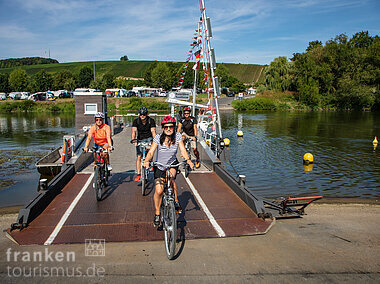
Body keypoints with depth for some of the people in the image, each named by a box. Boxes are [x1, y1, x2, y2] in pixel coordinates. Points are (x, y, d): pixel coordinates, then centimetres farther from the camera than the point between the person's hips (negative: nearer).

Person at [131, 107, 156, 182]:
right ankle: (138, 174, -6)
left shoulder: (151, 121, -11)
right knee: (139, 156, -9)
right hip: (140, 140, 1)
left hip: (149, 138, 0)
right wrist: (133, 140, -39)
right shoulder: (136, 121, -9)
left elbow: (153, 131, -21)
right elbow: (134, 131, -21)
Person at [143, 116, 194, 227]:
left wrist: (188, 160, -34)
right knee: (158, 191, -10)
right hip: (159, 166, 0)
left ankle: (176, 201, -11)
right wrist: (146, 161, -41)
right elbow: (151, 152, -21)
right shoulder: (158, 137, -16)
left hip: (172, 164, 1)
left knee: (171, 178, -33)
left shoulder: (178, 136, -11)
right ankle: (157, 214, 13)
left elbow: (183, 150, -16)